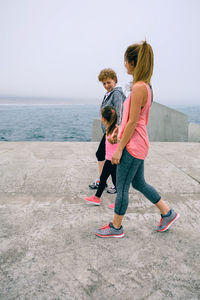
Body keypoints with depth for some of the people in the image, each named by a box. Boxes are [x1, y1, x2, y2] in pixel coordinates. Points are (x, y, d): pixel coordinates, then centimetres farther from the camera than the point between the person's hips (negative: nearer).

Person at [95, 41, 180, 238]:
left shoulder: (139, 87, -18)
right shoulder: (144, 86, 11)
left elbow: (132, 122, -20)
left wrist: (119, 148, -16)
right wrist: (119, 129, 22)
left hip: (133, 145, -10)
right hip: (137, 144, 10)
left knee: (122, 187, 4)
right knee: (139, 183, 21)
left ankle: (116, 227, 22)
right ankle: (167, 213, 34)